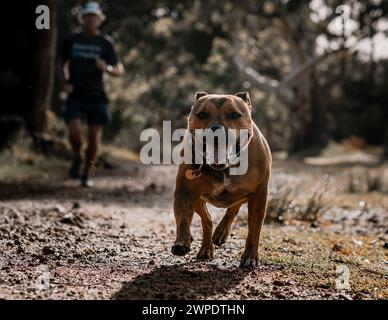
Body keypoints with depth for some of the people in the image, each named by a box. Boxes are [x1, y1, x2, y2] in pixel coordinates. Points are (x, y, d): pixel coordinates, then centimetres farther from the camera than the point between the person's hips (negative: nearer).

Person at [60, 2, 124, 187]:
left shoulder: (105, 43, 1)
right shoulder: (72, 41, 6)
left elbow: (119, 71, -1)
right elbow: (64, 64, 23)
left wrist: (107, 68, -23)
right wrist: (66, 81, 5)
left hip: (97, 97, 0)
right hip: (76, 96, 0)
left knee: (94, 138, 1)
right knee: (75, 132, -19)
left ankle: (86, 174, 21)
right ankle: (77, 158, 13)